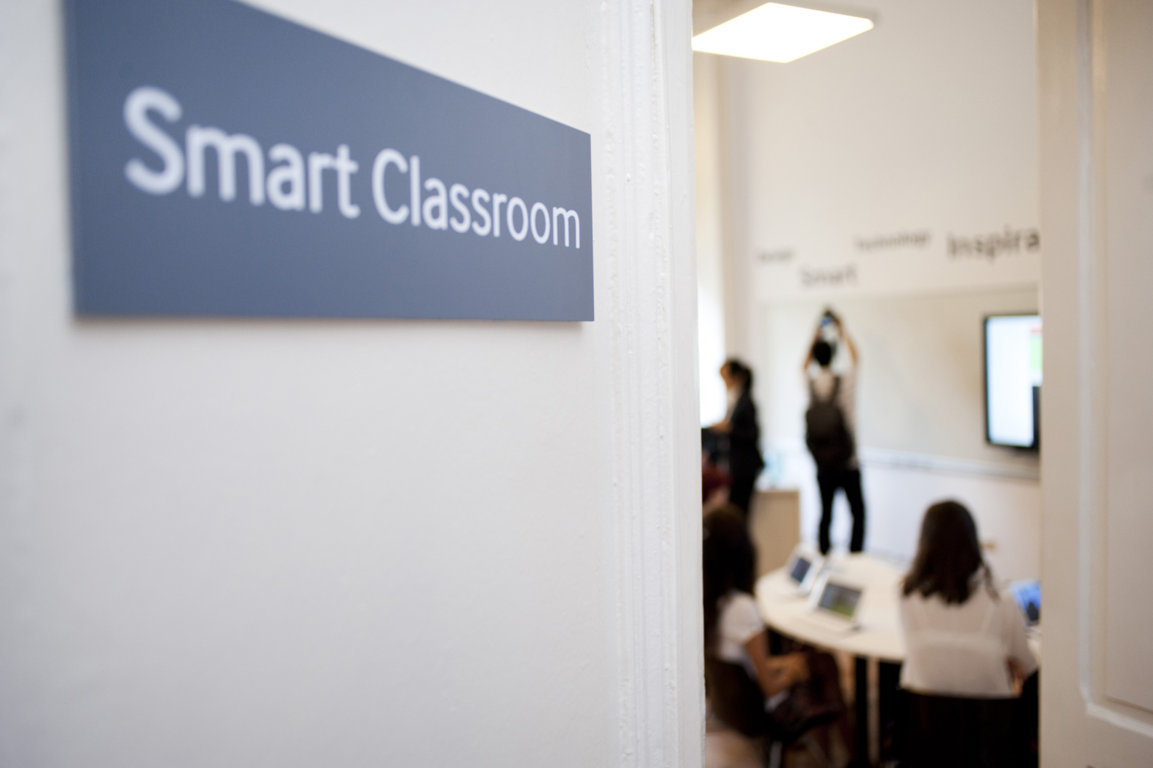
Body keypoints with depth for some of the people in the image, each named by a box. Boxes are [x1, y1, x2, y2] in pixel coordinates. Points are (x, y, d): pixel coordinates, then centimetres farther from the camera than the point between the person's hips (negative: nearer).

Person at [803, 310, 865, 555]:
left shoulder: (810, 381, -3)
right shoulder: (845, 380, -9)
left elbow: (806, 361, 20)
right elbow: (855, 358, 13)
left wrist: (817, 332, 29)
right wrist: (841, 330, 25)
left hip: (822, 467, 3)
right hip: (848, 465, -3)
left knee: (825, 514, 9)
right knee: (858, 514, 7)